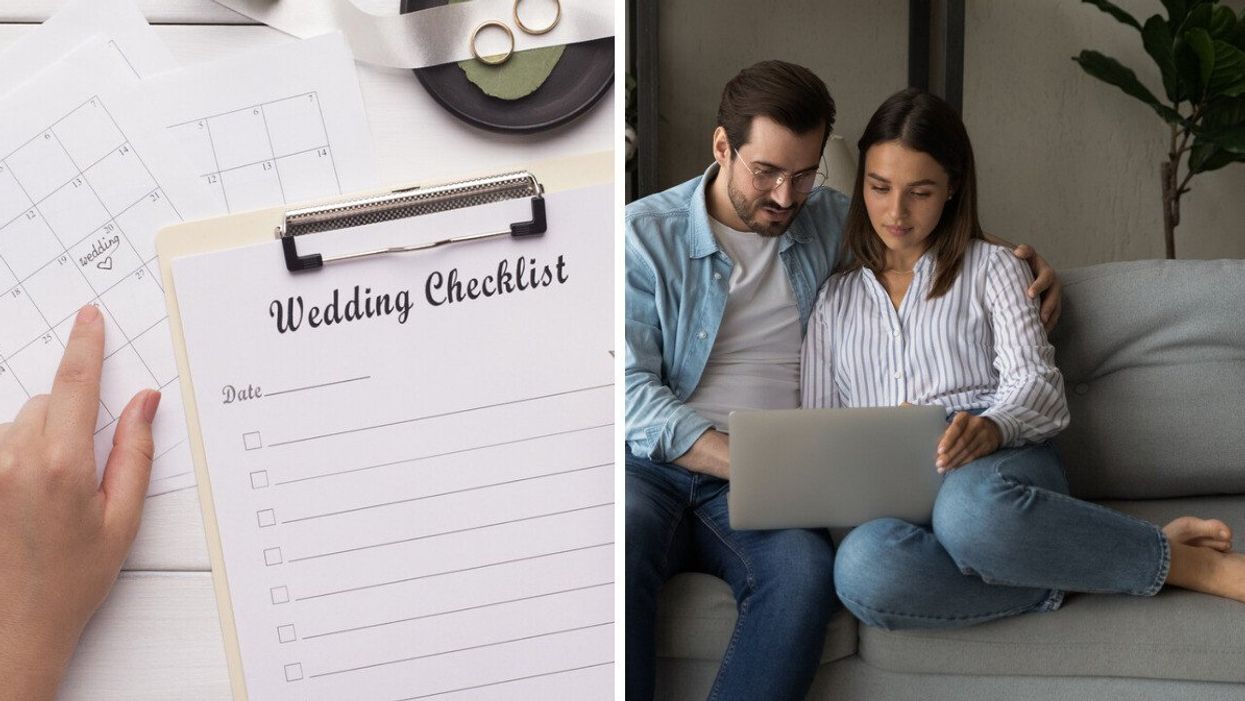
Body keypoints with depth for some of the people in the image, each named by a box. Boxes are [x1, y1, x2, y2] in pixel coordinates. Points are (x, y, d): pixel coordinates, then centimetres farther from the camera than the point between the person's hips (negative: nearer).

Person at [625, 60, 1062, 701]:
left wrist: (1022, 259, 13)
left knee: (804, 569, -33)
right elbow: (632, 391, -5)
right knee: (623, 533, -39)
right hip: (651, 463, -2)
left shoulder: (830, 222, 16)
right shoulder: (645, 234, 3)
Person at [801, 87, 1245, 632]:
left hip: (998, 468, -2)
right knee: (861, 565, -40)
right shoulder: (834, 298, 25)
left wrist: (992, 426, -21)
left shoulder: (990, 268, 18)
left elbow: (1037, 386, 3)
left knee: (968, 510, -44)